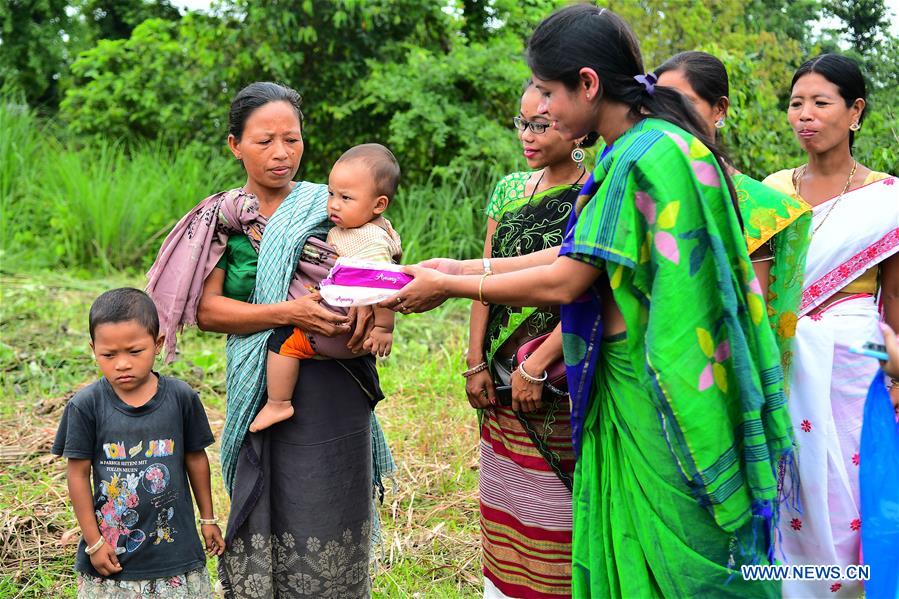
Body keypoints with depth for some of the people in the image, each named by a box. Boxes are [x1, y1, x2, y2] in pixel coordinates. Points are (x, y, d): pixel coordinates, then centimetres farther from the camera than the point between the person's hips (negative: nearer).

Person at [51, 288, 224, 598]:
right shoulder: (85, 406, -9)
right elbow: (78, 474, -3)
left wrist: (208, 519, 13)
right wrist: (94, 542, -2)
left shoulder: (181, 398, -7)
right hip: (111, 552, 0)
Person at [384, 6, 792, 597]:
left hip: (657, 393, -9)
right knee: (628, 550, 16)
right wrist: (463, 267, 12)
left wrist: (448, 287, -7)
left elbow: (564, 282, -18)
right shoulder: (646, 145, 11)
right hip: (628, 387, 9)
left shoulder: (647, 156, -19)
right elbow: (579, 255, 13)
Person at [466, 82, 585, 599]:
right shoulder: (509, 189, 11)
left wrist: (536, 367, -18)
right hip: (501, 376, 6)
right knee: (504, 503, 12)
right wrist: (476, 363, 2)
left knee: (550, 509, 1)